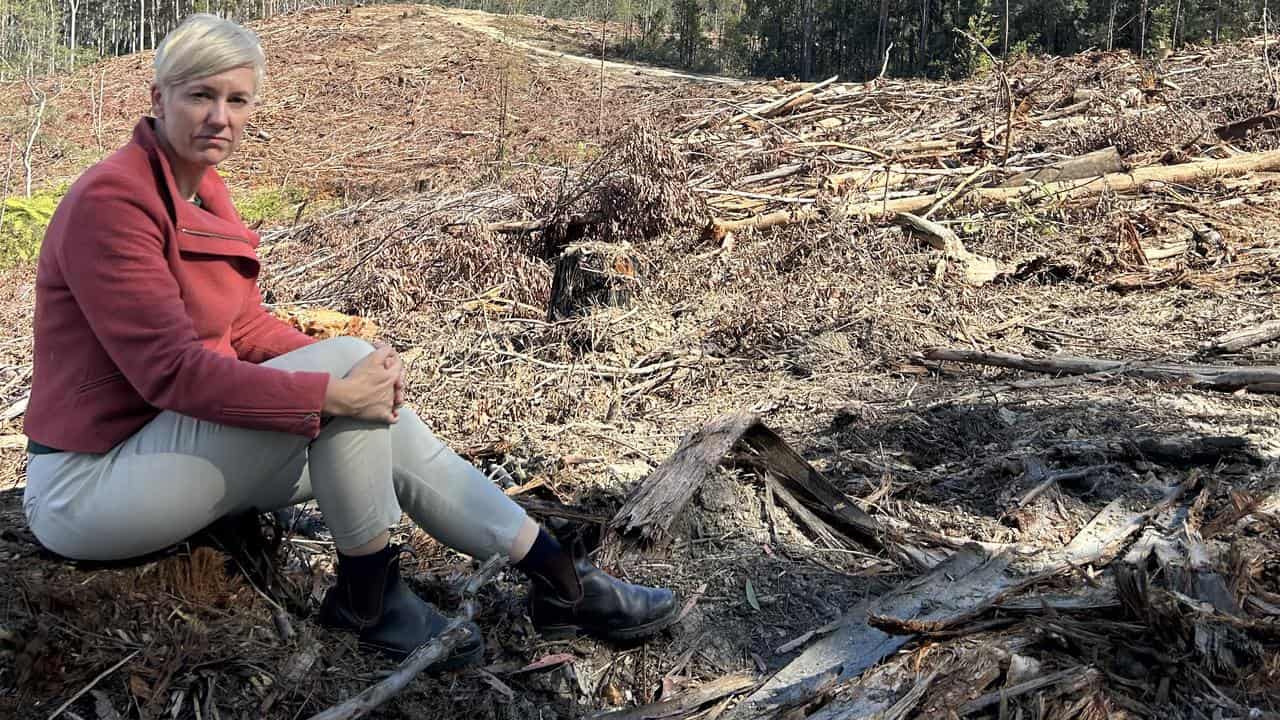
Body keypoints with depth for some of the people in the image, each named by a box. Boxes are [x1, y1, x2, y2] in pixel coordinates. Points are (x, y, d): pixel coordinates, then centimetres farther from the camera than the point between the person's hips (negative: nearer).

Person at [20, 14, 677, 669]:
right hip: (88, 485, -8)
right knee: (343, 355, -22)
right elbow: (171, 368, -26)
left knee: (373, 413, -5)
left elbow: (248, 328, 6)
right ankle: (366, 596, -10)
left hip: (164, 434, 8)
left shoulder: (203, 192, 8)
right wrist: (333, 389, -28)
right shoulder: (112, 198, -19)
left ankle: (559, 577, -1)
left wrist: (359, 375, -11)